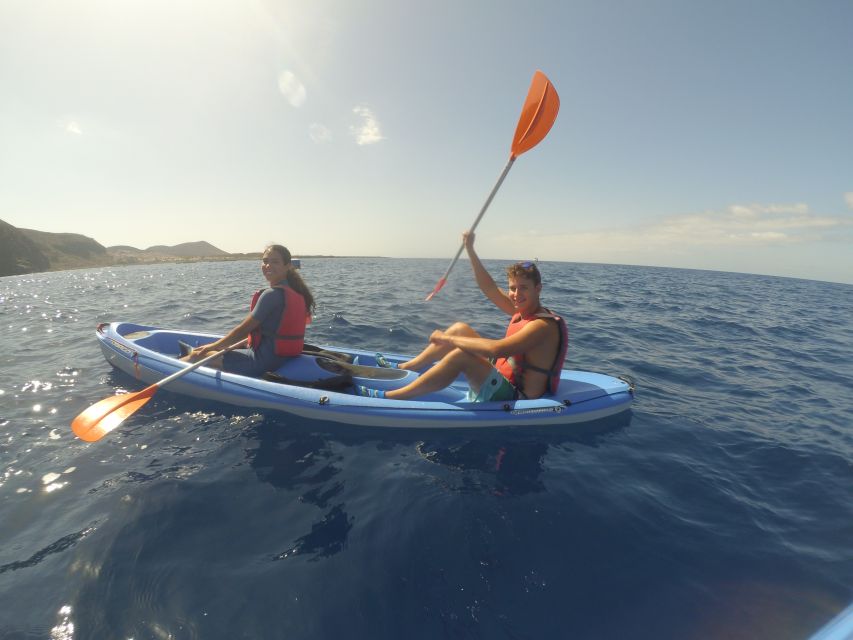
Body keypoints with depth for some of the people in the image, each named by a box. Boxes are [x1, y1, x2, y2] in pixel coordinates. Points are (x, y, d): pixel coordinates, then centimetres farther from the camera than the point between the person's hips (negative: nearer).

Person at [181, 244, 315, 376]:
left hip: (264, 361, -8)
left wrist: (214, 346, 2)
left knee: (197, 356, 7)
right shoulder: (296, 292, 6)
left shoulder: (271, 294, -19)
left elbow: (243, 329, -13)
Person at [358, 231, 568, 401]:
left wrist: (447, 339, -27)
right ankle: (402, 368, 12)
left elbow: (496, 349, -35)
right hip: (504, 382, 9)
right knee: (460, 329, 6)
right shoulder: (523, 310, 4)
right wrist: (470, 249, 5)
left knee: (461, 355, -31)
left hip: (513, 398, -9)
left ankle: (387, 397, -22)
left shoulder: (543, 325, -23)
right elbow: (489, 288, 8)